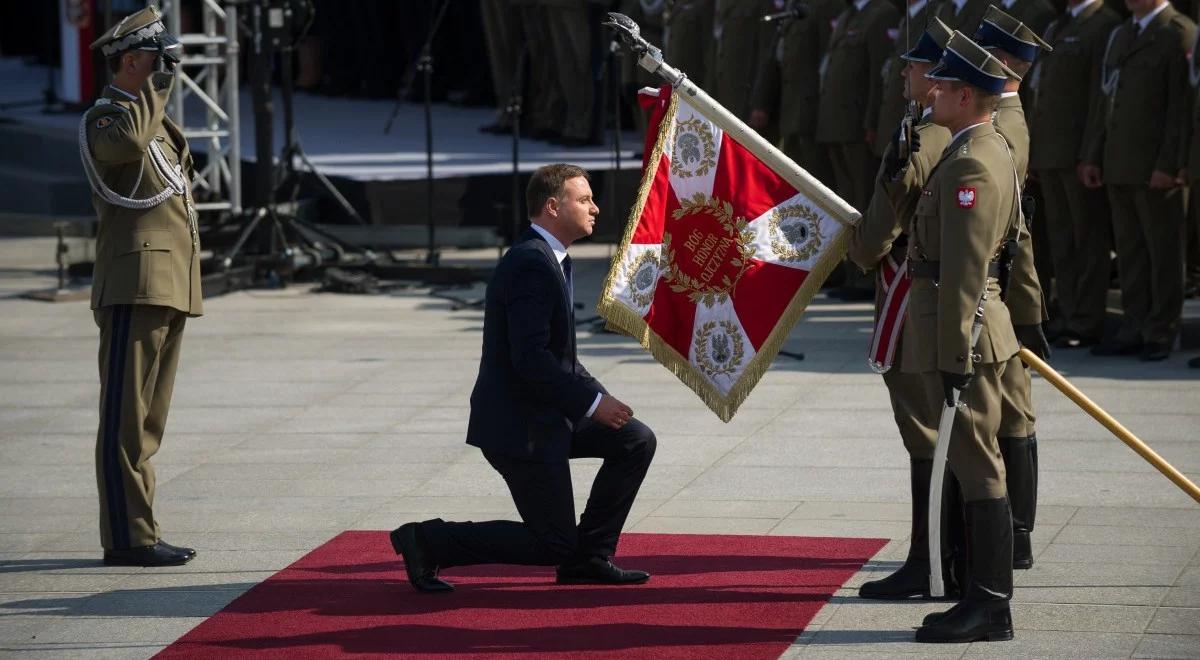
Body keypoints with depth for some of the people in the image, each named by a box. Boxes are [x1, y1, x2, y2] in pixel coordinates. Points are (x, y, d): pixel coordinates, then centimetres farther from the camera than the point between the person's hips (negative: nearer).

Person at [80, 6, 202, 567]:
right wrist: (157, 85, -18)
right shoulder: (104, 118, -7)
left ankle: (138, 533, 14)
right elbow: (128, 143, -32)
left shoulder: (156, 120, 23)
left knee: (148, 419, 11)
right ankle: (127, 537, -10)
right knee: (126, 417, -9)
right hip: (136, 284, -10)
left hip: (170, 289, 10)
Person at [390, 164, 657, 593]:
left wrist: (598, 397, 8)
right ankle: (428, 541, 3)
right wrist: (593, 401, -22)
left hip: (545, 413, 10)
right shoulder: (532, 265, -21)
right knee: (552, 544, -4)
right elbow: (529, 359, -28)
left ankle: (588, 558, 14)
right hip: (521, 426, -10)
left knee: (636, 441, 9)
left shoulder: (552, 260, 12)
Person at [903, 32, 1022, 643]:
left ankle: (990, 607, -1)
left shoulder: (970, 164, -19)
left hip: (960, 327, -11)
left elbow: (964, 271, -22)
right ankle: (983, 598, 20)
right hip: (973, 329, 11)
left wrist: (955, 357, -21)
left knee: (977, 467, -5)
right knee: (975, 465, 14)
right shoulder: (993, 151, 14)